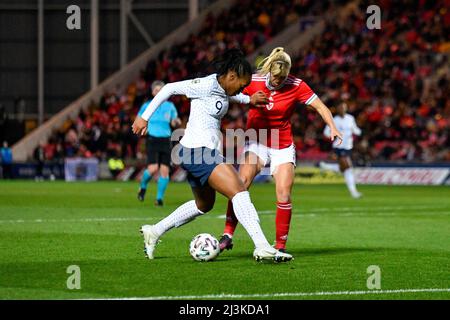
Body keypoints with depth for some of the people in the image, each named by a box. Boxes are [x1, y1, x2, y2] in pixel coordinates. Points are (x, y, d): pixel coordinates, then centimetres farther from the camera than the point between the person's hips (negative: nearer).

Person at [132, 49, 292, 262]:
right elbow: (170, 88, -11)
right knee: (239, 192, -20)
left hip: (199, 154, 11)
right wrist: (144, 117, -8)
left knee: (204, 205, 26)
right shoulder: (207, 85, -15)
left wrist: (249, 100, 22)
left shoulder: (222, 89, 11)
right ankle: (262, 248, -30)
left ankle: (153, 232, 33)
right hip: (197, 151, -11)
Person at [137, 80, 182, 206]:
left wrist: (176, 121, -8)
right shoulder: (147, 106, 4)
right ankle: (143, 186, 12)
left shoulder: (170, 106, 8)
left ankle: (159, 197, 6)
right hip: (152, 140, -2)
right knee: (153, 169, -17)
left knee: (164, 170, -4)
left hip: (165, 140, 2)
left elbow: (174, 122, 15)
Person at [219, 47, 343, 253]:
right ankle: (228, 235, -20)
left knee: (284, 194, -11)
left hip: (283, 147, 0)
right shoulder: (253, 82, -10)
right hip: (256, 142, 0)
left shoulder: (296, 86, -10)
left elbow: (320, 106, -8)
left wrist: (332, 128, -21)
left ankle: (280, 245, 3)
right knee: (241, 182, -23)